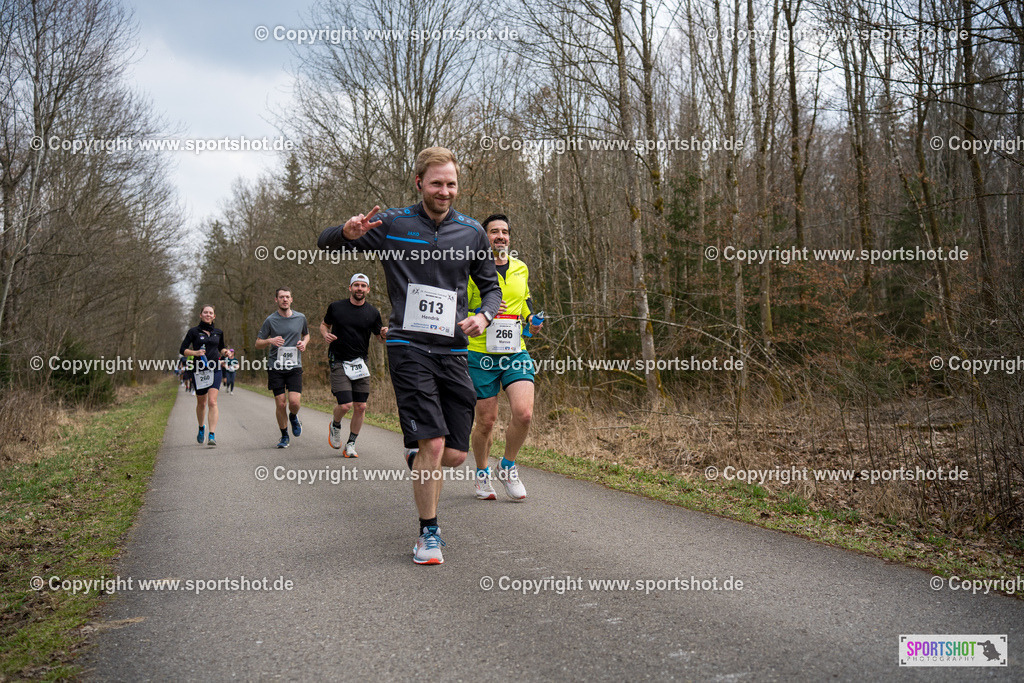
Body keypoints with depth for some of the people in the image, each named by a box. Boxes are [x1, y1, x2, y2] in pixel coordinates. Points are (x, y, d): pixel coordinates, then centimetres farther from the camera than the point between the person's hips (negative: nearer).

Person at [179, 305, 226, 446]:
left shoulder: (218, 332, 11)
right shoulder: (193, 332, 2)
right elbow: (182, 350, 0)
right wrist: (195, 352, -18)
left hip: (214, 370, 1)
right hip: (199, 370, 0)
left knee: (212, 402, -14)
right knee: (201, 403, 11)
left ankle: (212, 436, -19)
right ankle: (201, 428, 38)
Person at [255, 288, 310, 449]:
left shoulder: (300, 318, 6)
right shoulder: (270, 320, 0)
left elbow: (306, 334, 26)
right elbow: (258, 344, 5)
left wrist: (304, 343, 3)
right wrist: (270, 341, -16)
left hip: (294, 366, 1)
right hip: (275, 367, -1)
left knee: (294, 402, -13)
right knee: (281, 405, -2)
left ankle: (293, 417, 23)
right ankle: (284, 437, 18)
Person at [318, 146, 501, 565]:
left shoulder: (471, 232, 8)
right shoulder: (392, 224, 0)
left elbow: (490, 286, 17)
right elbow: (326, 244, 5)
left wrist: (484, 316, -5)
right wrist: (348, 232, -18)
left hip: (453, 350, 4)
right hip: (408, 346, -3)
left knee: (455, 455, 1)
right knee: (433, 442, -14)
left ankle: (418, 456, 36)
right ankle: (428, 532, 5)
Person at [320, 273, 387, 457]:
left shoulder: (373, 313, 3)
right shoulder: (336, 307, 1)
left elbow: (380, 337, 12)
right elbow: (324, 325, 16)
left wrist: (385, 334, -12)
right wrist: (326, 335, -6)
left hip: (361, 364, 2)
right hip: (339, 363, -2)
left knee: (360, 407, 0)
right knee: (345, 405, -13)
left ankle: (351, 444, 17)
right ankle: (335, 426, 21)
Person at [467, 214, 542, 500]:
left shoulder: (521, 268, 12)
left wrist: (532, 321, 8)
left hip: (515, 352, 3)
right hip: (481, 354, -3)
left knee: (524, 413, -14)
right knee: (486, 420, 3)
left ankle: (508, 467, 11)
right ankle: (482, 474, 27)